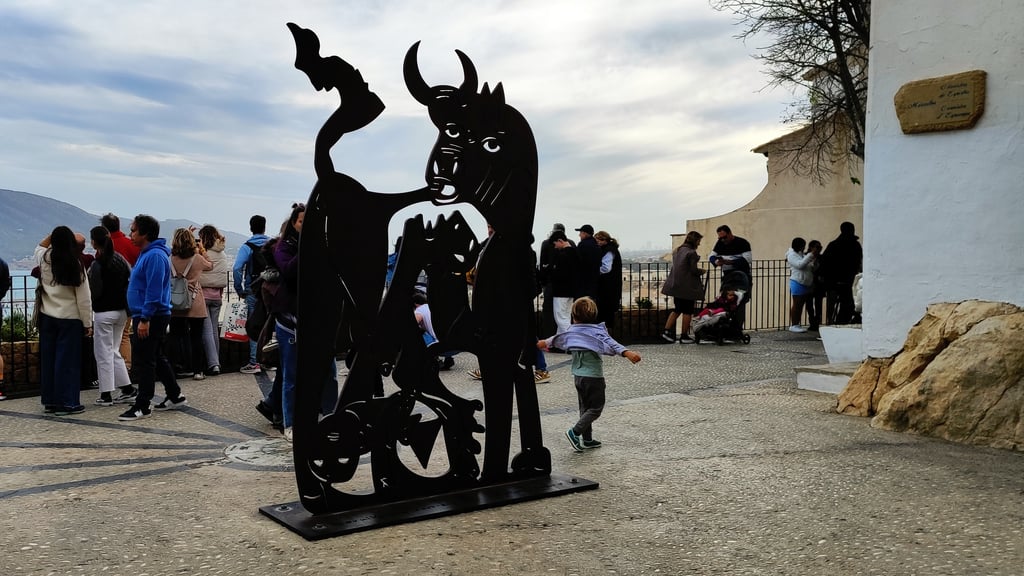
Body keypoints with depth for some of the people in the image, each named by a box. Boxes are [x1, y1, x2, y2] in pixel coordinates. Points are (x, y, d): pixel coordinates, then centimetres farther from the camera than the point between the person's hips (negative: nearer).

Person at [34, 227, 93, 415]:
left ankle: (49, 400, 19)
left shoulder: (44, 260, -2)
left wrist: (52, 235, 17)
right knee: (67, 361, 0)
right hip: (70, 318, -4)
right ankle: (66, 403, 3)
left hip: (47, 317, 4)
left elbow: (39, 247, 27)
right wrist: (87, 323, -3)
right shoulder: (76, 266, -12)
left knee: (48, 359, 12)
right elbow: (84, 298, -10)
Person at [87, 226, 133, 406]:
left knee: (103, 353, 2)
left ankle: (106, 394, 5)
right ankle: (127, 387, 17)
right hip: (121, 311, 7)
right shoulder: (120, 259, 5)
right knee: (114, 351, 18)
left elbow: (94, 292, -15)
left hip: (104, 312, -7)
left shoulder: (97, 265, -15)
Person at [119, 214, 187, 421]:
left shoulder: (155, 256, -18)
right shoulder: (146, 253, 16)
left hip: (151, 318, -11)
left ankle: (142, 406, 1)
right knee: (157, 359, 17)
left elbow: (154, 290, -23)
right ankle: (175, 397, 25)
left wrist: (145, 319, -24)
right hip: (147, 316, 11)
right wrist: (139, 316, 22)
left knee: (143, 362, -5)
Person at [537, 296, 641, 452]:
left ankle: (587, 439, 22)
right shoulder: (597, 332, -14)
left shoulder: (571, 332, 4)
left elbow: (557, 338, 24)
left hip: (577, 375, 6)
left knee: (585, 407, 17)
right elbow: (610, 344, -32)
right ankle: (575, 432, -10)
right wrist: (627, 353, -44)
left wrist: (545, 343, 45)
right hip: (593, 376, -6)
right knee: (596, 408, 2)